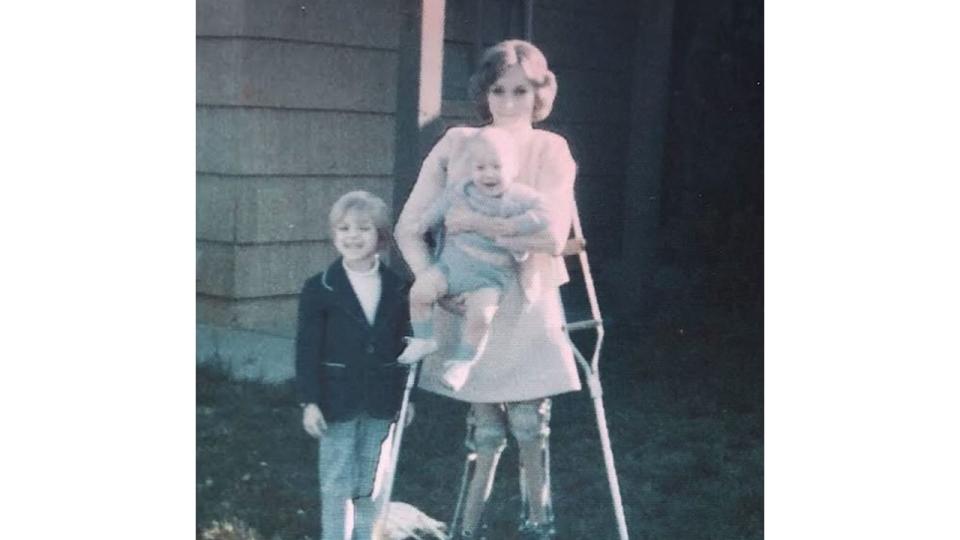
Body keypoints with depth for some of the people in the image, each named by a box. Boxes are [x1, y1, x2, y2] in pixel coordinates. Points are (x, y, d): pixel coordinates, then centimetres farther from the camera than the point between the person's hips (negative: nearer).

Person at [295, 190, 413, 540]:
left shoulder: (398, 289, 3)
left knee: (371, 484, 13)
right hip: (337, 402, -2)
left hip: (381, 402, 3)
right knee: (336, 485, 5)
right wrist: (309, 401, -11)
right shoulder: (319, 289, -6)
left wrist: (406, 394, 8)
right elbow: (307, 349, -7)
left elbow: (405, 344, 8)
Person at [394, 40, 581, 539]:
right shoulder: (456, 145, -1)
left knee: (528, 419, -1)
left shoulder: (550, 149, -4)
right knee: (485, 426, 7)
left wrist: (473, 222, -17)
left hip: (525, 307, -1)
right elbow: (408, 227, -1)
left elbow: (551, 235, -18)